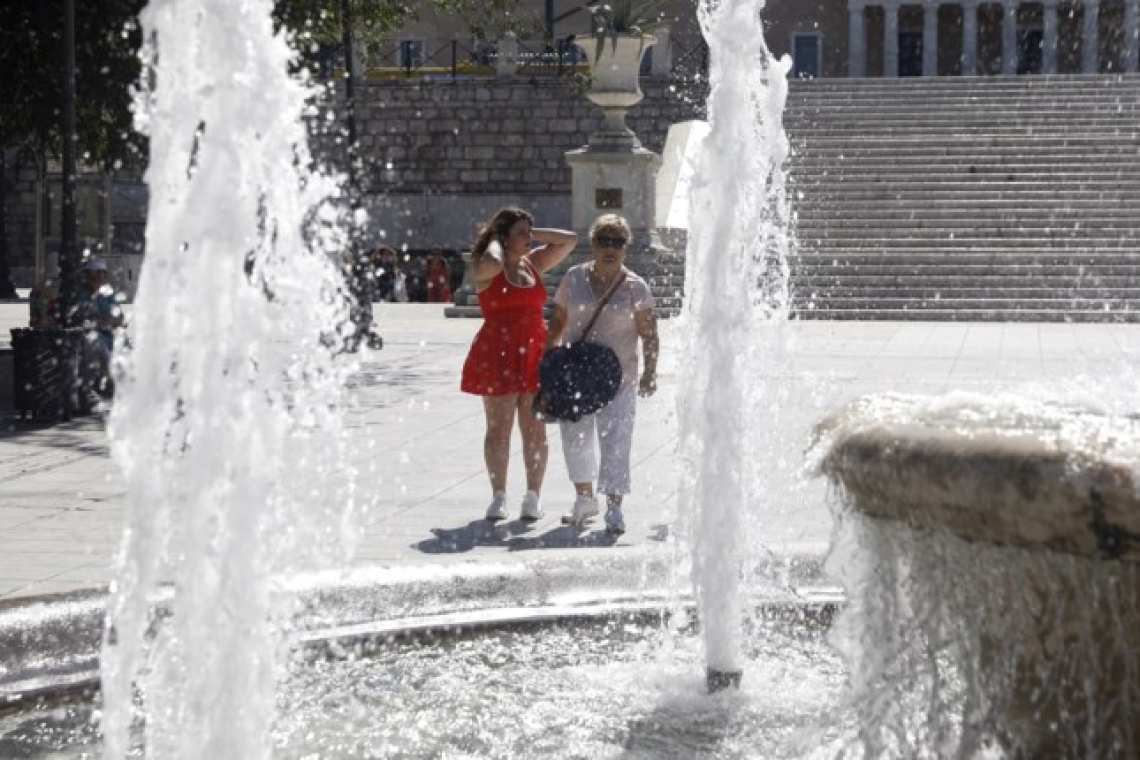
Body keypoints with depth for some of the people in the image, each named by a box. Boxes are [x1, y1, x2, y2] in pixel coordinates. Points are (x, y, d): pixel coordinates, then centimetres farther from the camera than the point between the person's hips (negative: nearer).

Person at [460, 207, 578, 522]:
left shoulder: (533, 263, 14)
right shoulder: (486, 268, -3)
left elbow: (570, 240, 14)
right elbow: (493, 261, -28)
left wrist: (533, 234, 8)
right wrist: (495, 240, -7)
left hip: (535, 353, 4)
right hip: (498, 354, -4)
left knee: (534, 430, 3)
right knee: (499, 428, 1)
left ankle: (533, 497, 8)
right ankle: (499, 496, 6)